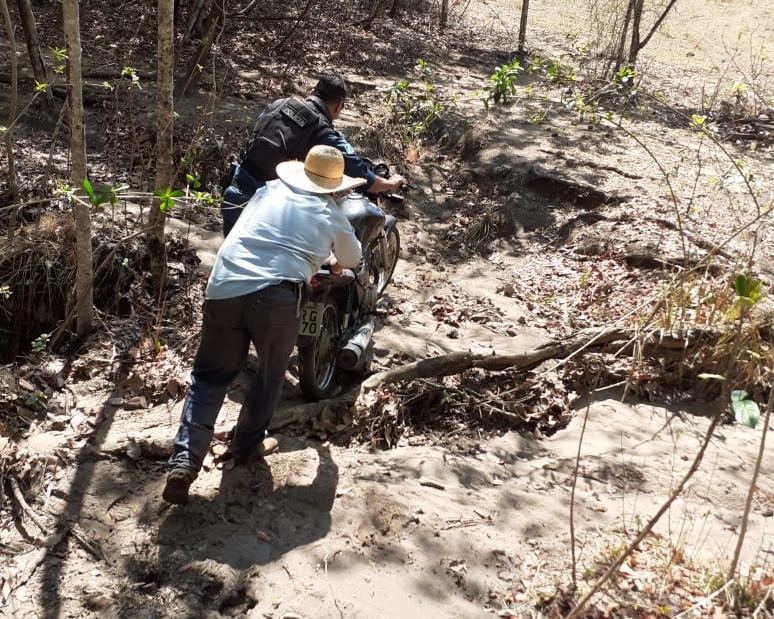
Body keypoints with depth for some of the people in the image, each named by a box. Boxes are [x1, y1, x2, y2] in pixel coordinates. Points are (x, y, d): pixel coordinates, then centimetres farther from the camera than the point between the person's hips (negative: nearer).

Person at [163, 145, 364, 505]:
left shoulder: (269, 192, 24)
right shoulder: (332, 216, 16)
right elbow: (353, 259, 36)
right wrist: (336, 263, 59)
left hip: (223, 290, 3)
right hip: (276, 298, -3)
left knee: (209, 376, 13)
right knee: (270, 376, 22)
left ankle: (184, 459, 1)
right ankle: (246, 446, 31)